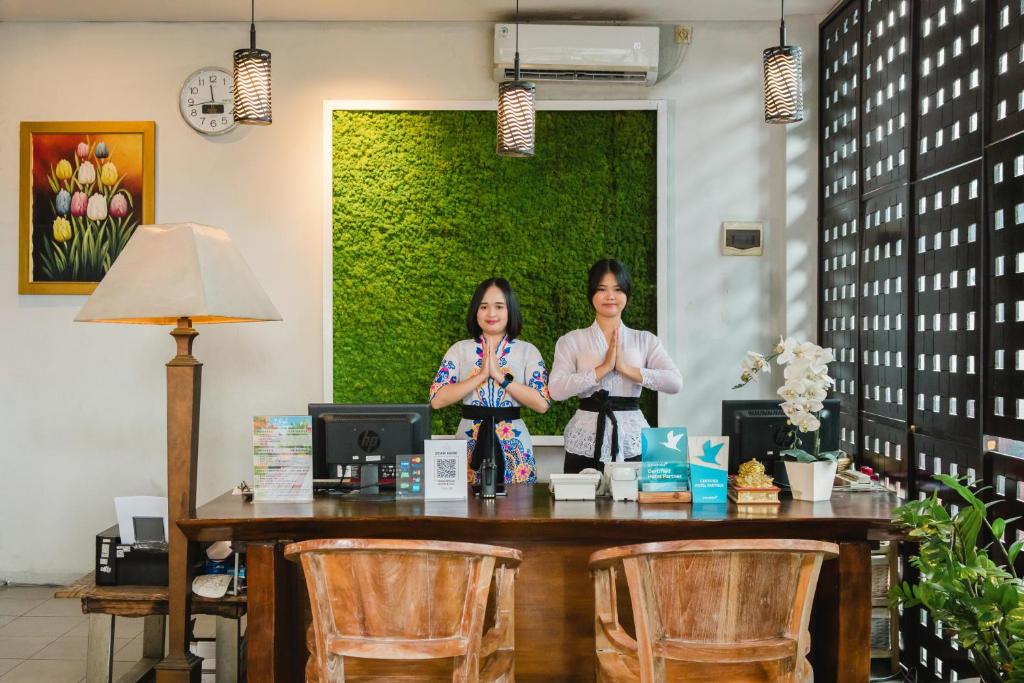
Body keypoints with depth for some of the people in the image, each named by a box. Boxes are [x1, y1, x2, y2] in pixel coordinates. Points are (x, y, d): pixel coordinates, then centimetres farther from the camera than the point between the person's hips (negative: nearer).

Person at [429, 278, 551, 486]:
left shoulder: (527, 351, 2)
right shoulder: (460, 349, 4)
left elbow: (542, 404, -9)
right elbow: (436, 400, -7)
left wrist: (500, 376, -13)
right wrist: (481, 375, -13)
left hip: (513, 445, 0)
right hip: (470, 444, 0)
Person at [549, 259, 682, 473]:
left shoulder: (645, 340, 8)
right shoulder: (572, 341, 5)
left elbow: (675, 382, -6)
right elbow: (557, 390, -9)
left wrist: (625, 367, -13)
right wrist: (604, 368, -14)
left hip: (632, 443, 1)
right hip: (585, 446, -1)